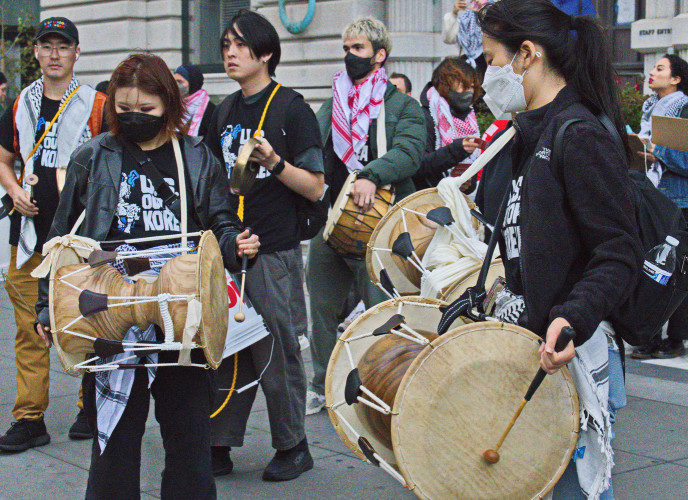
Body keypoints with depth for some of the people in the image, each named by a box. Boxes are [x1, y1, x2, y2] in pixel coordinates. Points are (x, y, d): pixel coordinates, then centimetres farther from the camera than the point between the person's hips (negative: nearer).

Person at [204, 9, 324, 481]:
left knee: (277, 352, 2)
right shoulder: (224, 112, 13)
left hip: (275, 252, -5)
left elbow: (315, 188, -8)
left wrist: (274, 163, -23)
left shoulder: (291, 108, -4)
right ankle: (219, 447, 16)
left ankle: (293, 447, 16)